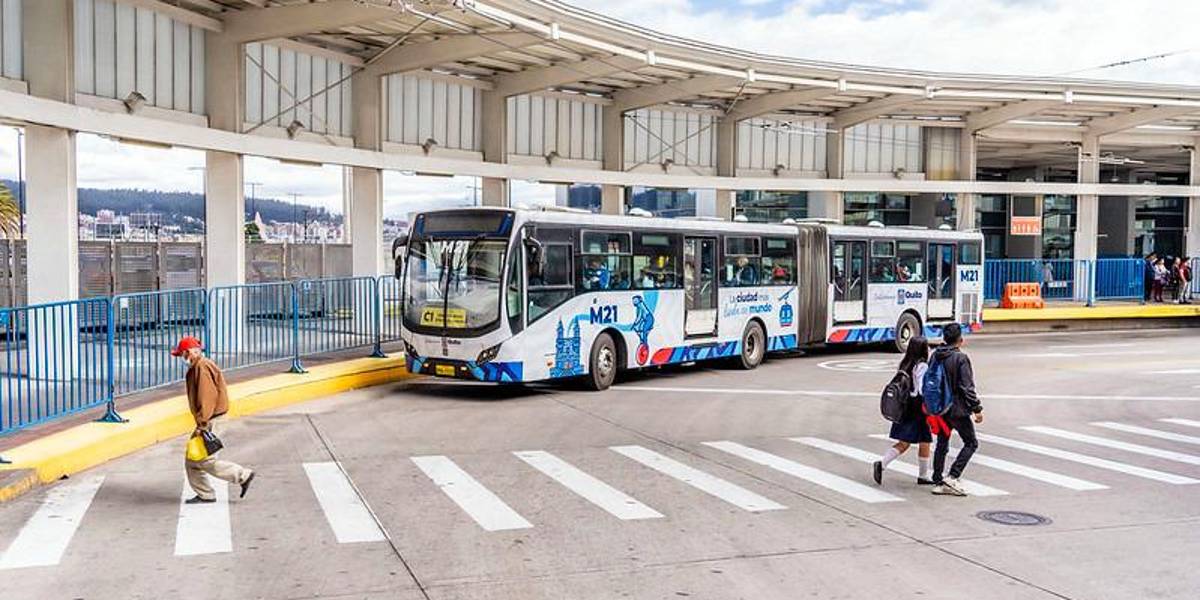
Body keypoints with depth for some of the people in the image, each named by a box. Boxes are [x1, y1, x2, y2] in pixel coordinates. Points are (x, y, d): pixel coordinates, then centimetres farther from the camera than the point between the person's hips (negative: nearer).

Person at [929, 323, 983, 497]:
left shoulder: (935, 356, 4)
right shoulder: (961, 358, -15)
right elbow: (967, 387, -17)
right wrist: (977, 409, -11)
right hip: (958, 409, -6)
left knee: (942, 445, 14)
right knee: (971, 443, 7)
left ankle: (938, 482, 15)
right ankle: (952, 477, -2)